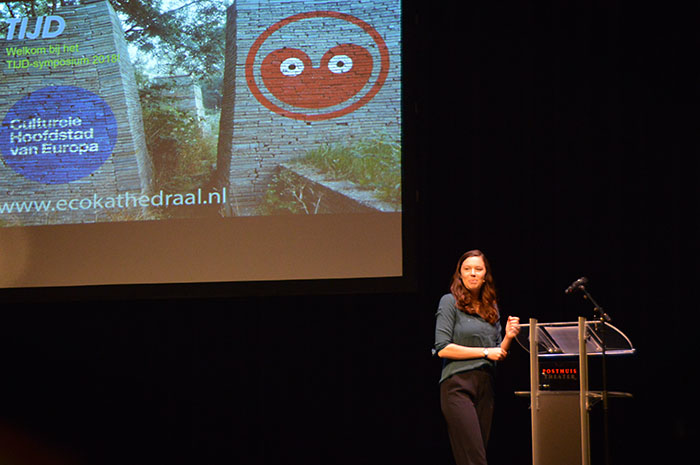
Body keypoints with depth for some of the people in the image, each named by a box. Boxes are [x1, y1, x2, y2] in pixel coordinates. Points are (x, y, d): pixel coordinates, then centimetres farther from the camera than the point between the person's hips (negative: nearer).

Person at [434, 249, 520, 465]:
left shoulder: (492, 308, 17)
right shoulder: (450, 302, -1)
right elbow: (442, 348, -9)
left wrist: (508, 337, -1)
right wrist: (485, 352, -8)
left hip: (485, 386, 6)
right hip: (458, 385, -6)